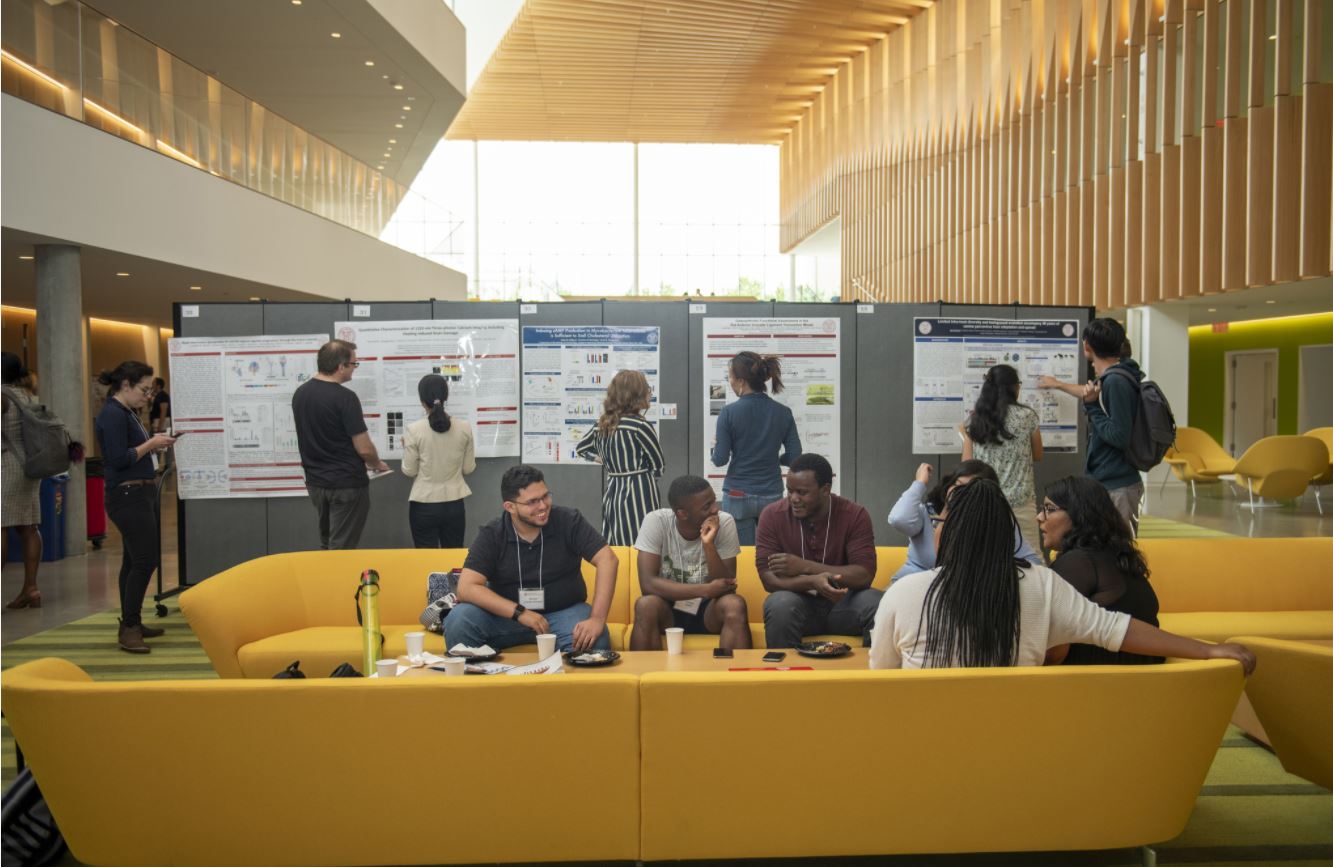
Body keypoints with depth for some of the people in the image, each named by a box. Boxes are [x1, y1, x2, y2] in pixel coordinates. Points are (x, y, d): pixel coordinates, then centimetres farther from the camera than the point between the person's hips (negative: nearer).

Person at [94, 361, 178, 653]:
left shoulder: (127, 413, 15)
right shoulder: (112, 415, -15)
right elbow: (119, 459, -21)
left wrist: (155, 445, 8)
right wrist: (150, 444, -12)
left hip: (142, 493, 10)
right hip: (127, 495, -10)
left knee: (135, 560, 14)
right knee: (145, 560, -10)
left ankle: (132, 624, 22)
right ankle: (129, 629, -2)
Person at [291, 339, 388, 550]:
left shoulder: (300, 393, 3)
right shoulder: (344, 397, -19)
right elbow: (364, 448, -18)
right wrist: (377, 465, 3)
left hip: (315, 481, 7)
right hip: (346, 483, -7)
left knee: (327, 544, 20)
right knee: (342, 549, 2)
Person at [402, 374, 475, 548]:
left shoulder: (414, 430, -12)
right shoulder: (464, 428, -5)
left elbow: (409, 471, -5)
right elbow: (468, 468, 3)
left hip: (424, 505, -2)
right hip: (454, 504, 2)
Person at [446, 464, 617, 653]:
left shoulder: (568, 521, -9)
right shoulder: (491, 536, -7)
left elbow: (607, 559, -15)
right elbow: (466, 588, -16)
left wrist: (597, 620, -25)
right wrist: (519, 613, -25)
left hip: (563, 612, -1)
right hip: (508, 614, 1)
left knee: (595, 640, -32)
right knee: (458, 620, -24)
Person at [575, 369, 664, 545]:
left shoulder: (602, 424, 6)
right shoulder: (640, 425, -13)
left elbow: (581, 448, 23)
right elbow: (658, 465, -4)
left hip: (612, 493, 7)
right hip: (639, 495, -7)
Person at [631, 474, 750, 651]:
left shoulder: (725, 522, -14)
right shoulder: (656, 521, -16)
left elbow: (726, 587, -15)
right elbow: (647, 583, -23)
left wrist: (709, 545, -31)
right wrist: (706, 590, -29)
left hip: (708, 609, 1)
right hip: (668, 607, -1)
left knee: (735, 605, -29)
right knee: (646, 605, -31)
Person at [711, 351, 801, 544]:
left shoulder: (729, 413, -11)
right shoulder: (783, 413, -2)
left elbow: (720, 460, -9)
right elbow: (794, 457, -3)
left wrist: (714, 447, 12)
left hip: (737, 496, -2)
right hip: (772, 495, 3)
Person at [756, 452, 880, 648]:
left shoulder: (855, 515, -7)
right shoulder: (773, 516, -7)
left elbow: (865, 575, -15)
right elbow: (768, 578, -12)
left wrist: (804, 567, -22)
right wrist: (812, 581, -30)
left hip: (842, 602, 1)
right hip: (798, 600, 0)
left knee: (882, 606, -29)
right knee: (780, 605, -34)